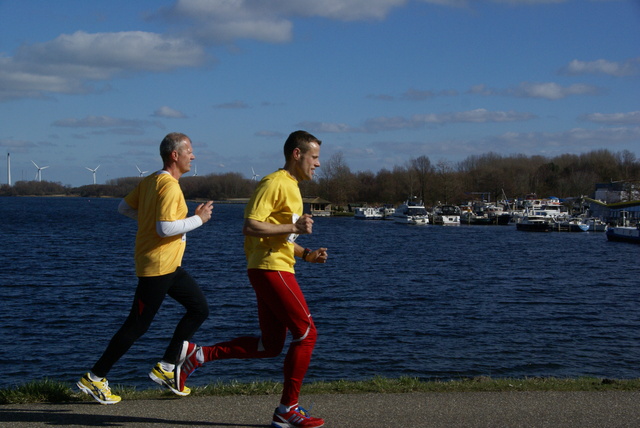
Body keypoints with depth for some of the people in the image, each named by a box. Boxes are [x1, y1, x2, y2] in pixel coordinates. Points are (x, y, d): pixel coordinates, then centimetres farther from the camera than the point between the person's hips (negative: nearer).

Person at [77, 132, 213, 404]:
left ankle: (166, 368, 14)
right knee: (137, 325, -3)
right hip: (157, 266, -10)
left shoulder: (150, 181, 10)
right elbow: (165, 228, -27)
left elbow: (124, 207, 17)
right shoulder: (169, 186, -19)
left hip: (169, 266, 10)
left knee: (199, 309, 12)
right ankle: (94, 379, 7)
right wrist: (199, 219, -17)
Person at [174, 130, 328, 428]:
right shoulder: (275, 183, -12)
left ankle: (197, 355, 11)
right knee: (306, 333, -6)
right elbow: (251, 227, -21)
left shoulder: (291, 187, 20)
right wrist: (294, 227, -20)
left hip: (274, 271, 10)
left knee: (270, 345, 9)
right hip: (272, 269, -10)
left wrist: (306, 254, 14)